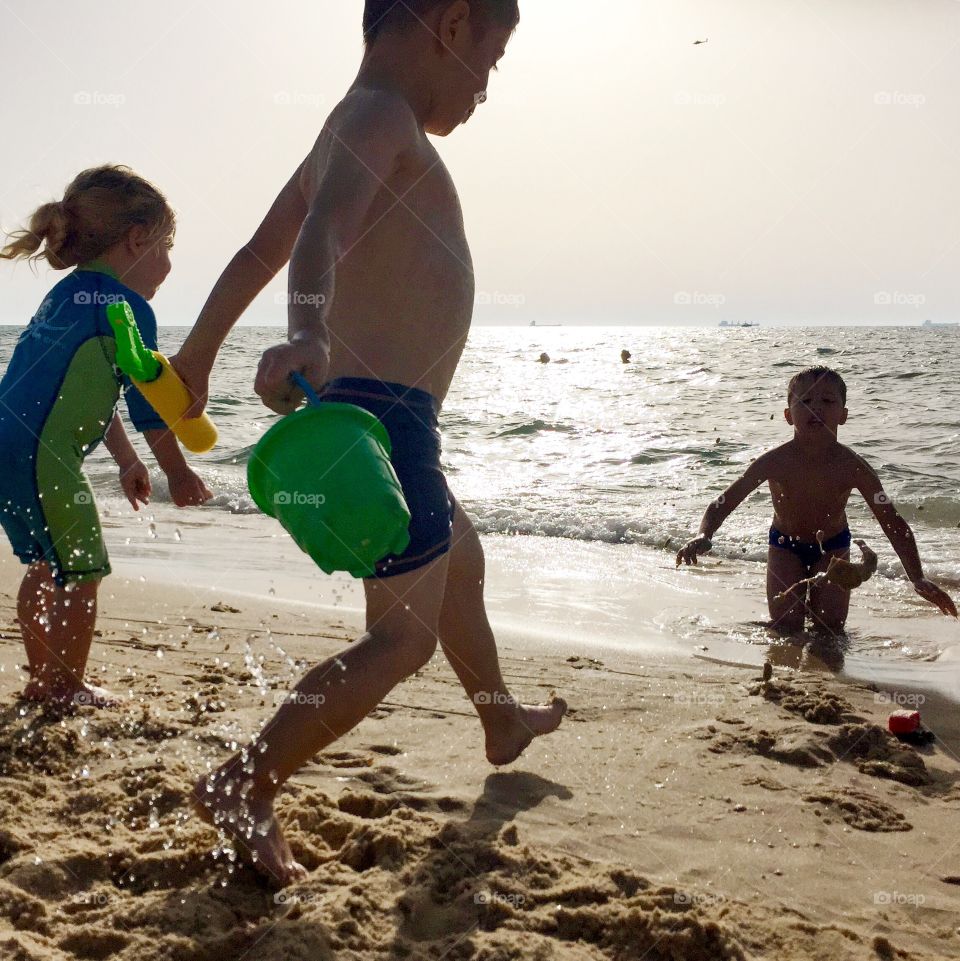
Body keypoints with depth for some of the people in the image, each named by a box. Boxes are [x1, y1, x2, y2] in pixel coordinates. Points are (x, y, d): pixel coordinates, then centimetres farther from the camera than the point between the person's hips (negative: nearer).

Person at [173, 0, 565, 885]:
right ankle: (246, 787, -2)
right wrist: (309, 337, -54)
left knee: (462, 560, 28)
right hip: (385, 412, -11)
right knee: (406, 633, -4)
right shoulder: (382, 116, -14)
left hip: (375, 413, 11)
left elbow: (257, 253, 24)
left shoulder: (358, 129, 16)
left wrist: (199, 353, 35)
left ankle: (502, 721, 50)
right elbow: (321, 236, -35)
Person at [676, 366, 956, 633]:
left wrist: (917, 578, -32)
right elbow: (726, 501, -22)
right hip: (786, 544, 0)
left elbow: (893, 522, -24)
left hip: (832, 545, 1)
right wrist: (703, 536, -42)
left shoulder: (852, 468, -27)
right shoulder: (775, 462, -27)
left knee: (830, 627, -3)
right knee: (785, 626, -9)